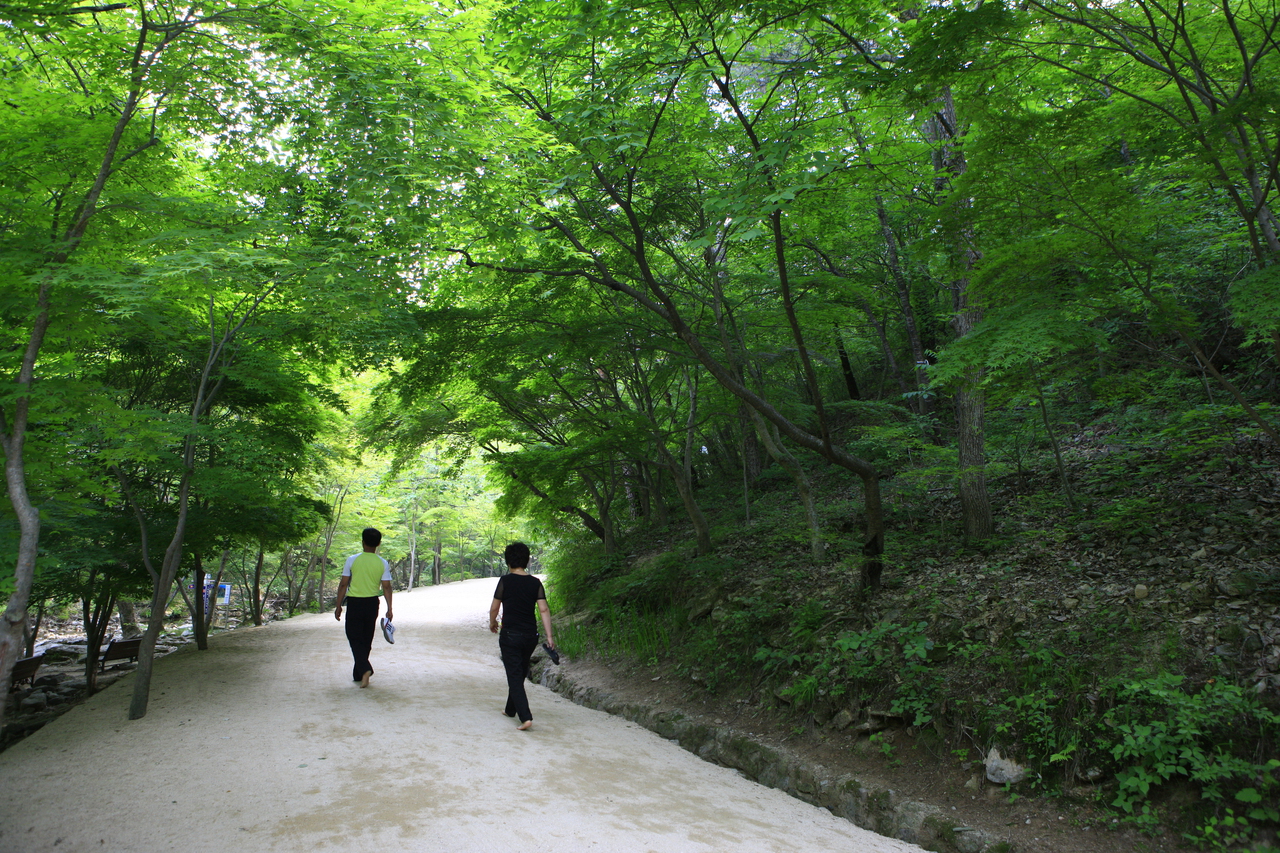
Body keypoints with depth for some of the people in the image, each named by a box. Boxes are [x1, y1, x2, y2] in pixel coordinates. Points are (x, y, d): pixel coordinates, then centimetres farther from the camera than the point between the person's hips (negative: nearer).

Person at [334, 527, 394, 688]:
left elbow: (343, 584, -6)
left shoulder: (352, 560, -8)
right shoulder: (383, 563, -3)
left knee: (354, 638, 4)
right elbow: (386, 587, -5)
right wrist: (389, 609, -2)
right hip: (372, 603, 3)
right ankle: (358, 674, 23)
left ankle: (364, 669, -17)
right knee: (366, 640, 14)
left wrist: (338, 606, 3)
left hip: (354, 603, -3)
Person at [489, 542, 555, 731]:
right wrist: (549, 636, -2)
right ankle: (511, 709, 38)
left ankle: (526, 717, -14)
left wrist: (492, 623, 20)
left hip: (510, 635, -5)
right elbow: (544, 610, -5)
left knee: (514, 676, -2)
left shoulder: (505, 581, -9)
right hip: (531, 635, 5)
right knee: (520, 674, 21)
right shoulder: (535, 583, 0)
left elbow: (494, 607, 0)